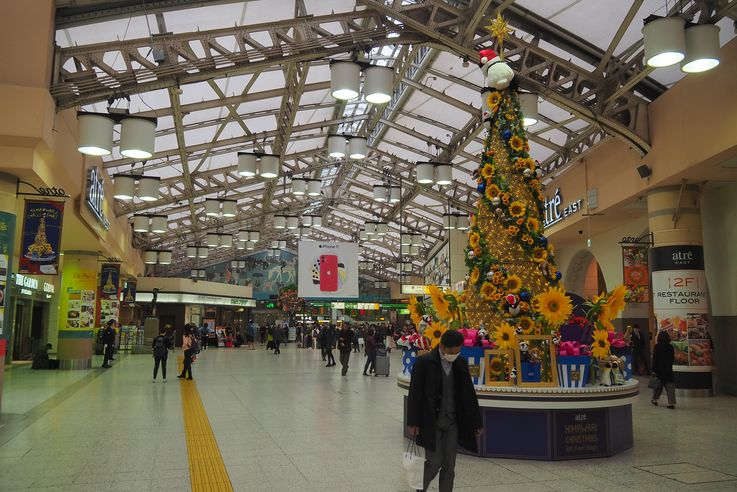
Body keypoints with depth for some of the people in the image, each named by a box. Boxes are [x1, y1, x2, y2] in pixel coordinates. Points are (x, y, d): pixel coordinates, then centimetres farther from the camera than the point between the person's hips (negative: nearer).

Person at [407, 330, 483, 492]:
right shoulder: (425, 362, -10)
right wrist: (413, 422, -9)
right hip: (431, 422, -4)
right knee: (434, 463, -2)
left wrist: (476, 422, 9)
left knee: (449, 466, 8)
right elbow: (415, 393, -8)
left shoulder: (461, 363, 3)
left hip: (453, 422, 4)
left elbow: (469, 394, 8)